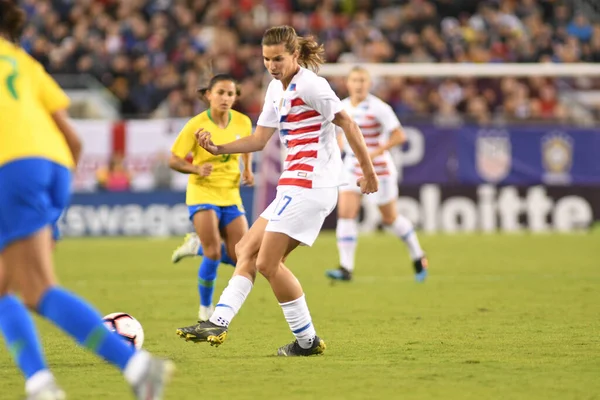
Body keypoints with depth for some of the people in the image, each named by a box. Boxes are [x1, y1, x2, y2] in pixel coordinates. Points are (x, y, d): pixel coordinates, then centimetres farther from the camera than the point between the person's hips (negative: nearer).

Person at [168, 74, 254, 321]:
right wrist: (197, 169, -27)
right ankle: (206, 308, 3)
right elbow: (173, 160, -10)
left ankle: (198, 245, 25)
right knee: (213, 254, -19)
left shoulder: (243, 123, -2)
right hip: (203, 192, -4)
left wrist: (248, 169, 6)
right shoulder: (197, 125, -13)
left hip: (230, 195, 4)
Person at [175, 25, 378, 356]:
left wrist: (368, 171, -10)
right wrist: (217, 148, 2)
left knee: (268, 263, -10)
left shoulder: (309, 85, -12)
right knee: (247, 250, 9)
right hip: (294, 188, 10)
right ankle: (218, 323, 4)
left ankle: (307, 340, -2)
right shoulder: (276, 89, 15)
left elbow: (347, 124, -12)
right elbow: (259, 140, 17)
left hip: (308, 186, -10)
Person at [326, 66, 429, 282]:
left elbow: (399, 135, -17)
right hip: (352, 168, 5)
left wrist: (375, 152, -23)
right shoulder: (342, 107, 3)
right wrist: (342, 145, 2)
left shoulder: (378, 108, -14)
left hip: (378, 169, -5)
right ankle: (346, 268, -14)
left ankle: (418, 256, 31)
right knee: (345, 212, -13)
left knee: (390, 218, 8)